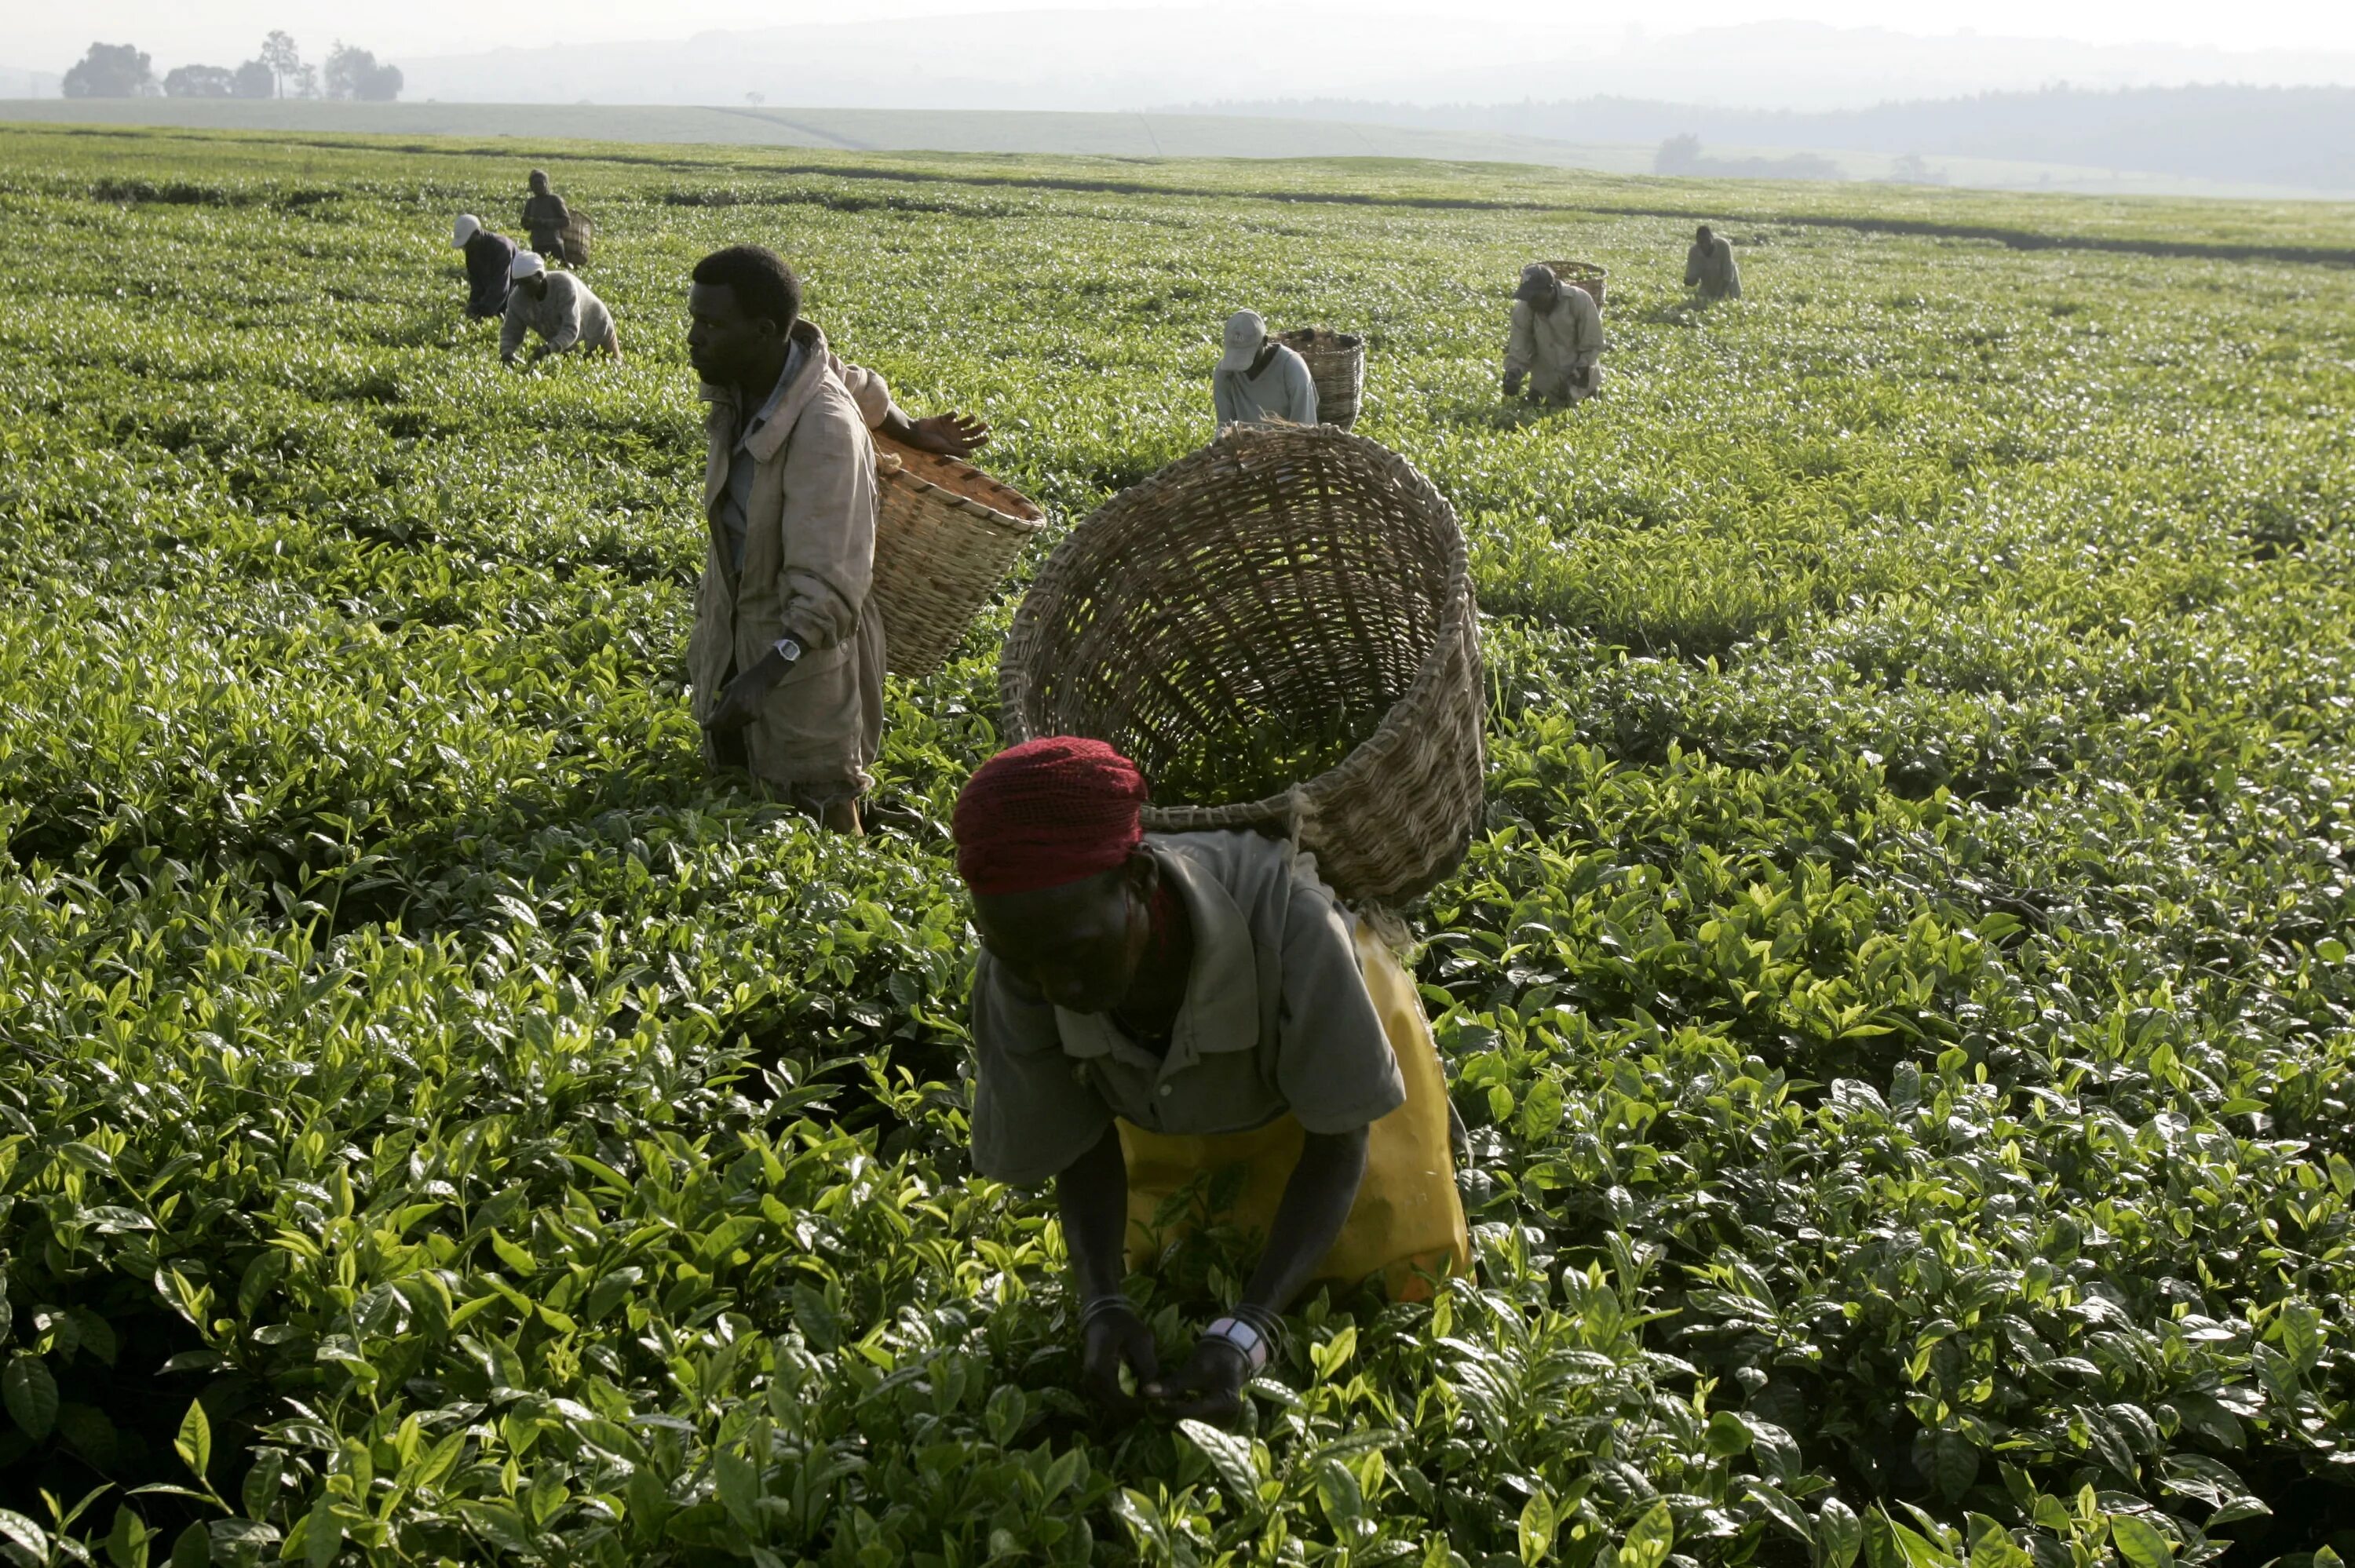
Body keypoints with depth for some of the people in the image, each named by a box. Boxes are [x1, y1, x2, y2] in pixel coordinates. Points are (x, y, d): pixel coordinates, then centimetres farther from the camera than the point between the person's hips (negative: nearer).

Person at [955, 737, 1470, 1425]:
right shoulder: (1016, 973, -38)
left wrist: (1248, 1328, -43)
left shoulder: (1285, 915, -47)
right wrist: (1102, 1305, -36)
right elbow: (1081, 1144, -18)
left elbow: (1339, 1140, -32)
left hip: (1329, 1038, -2)